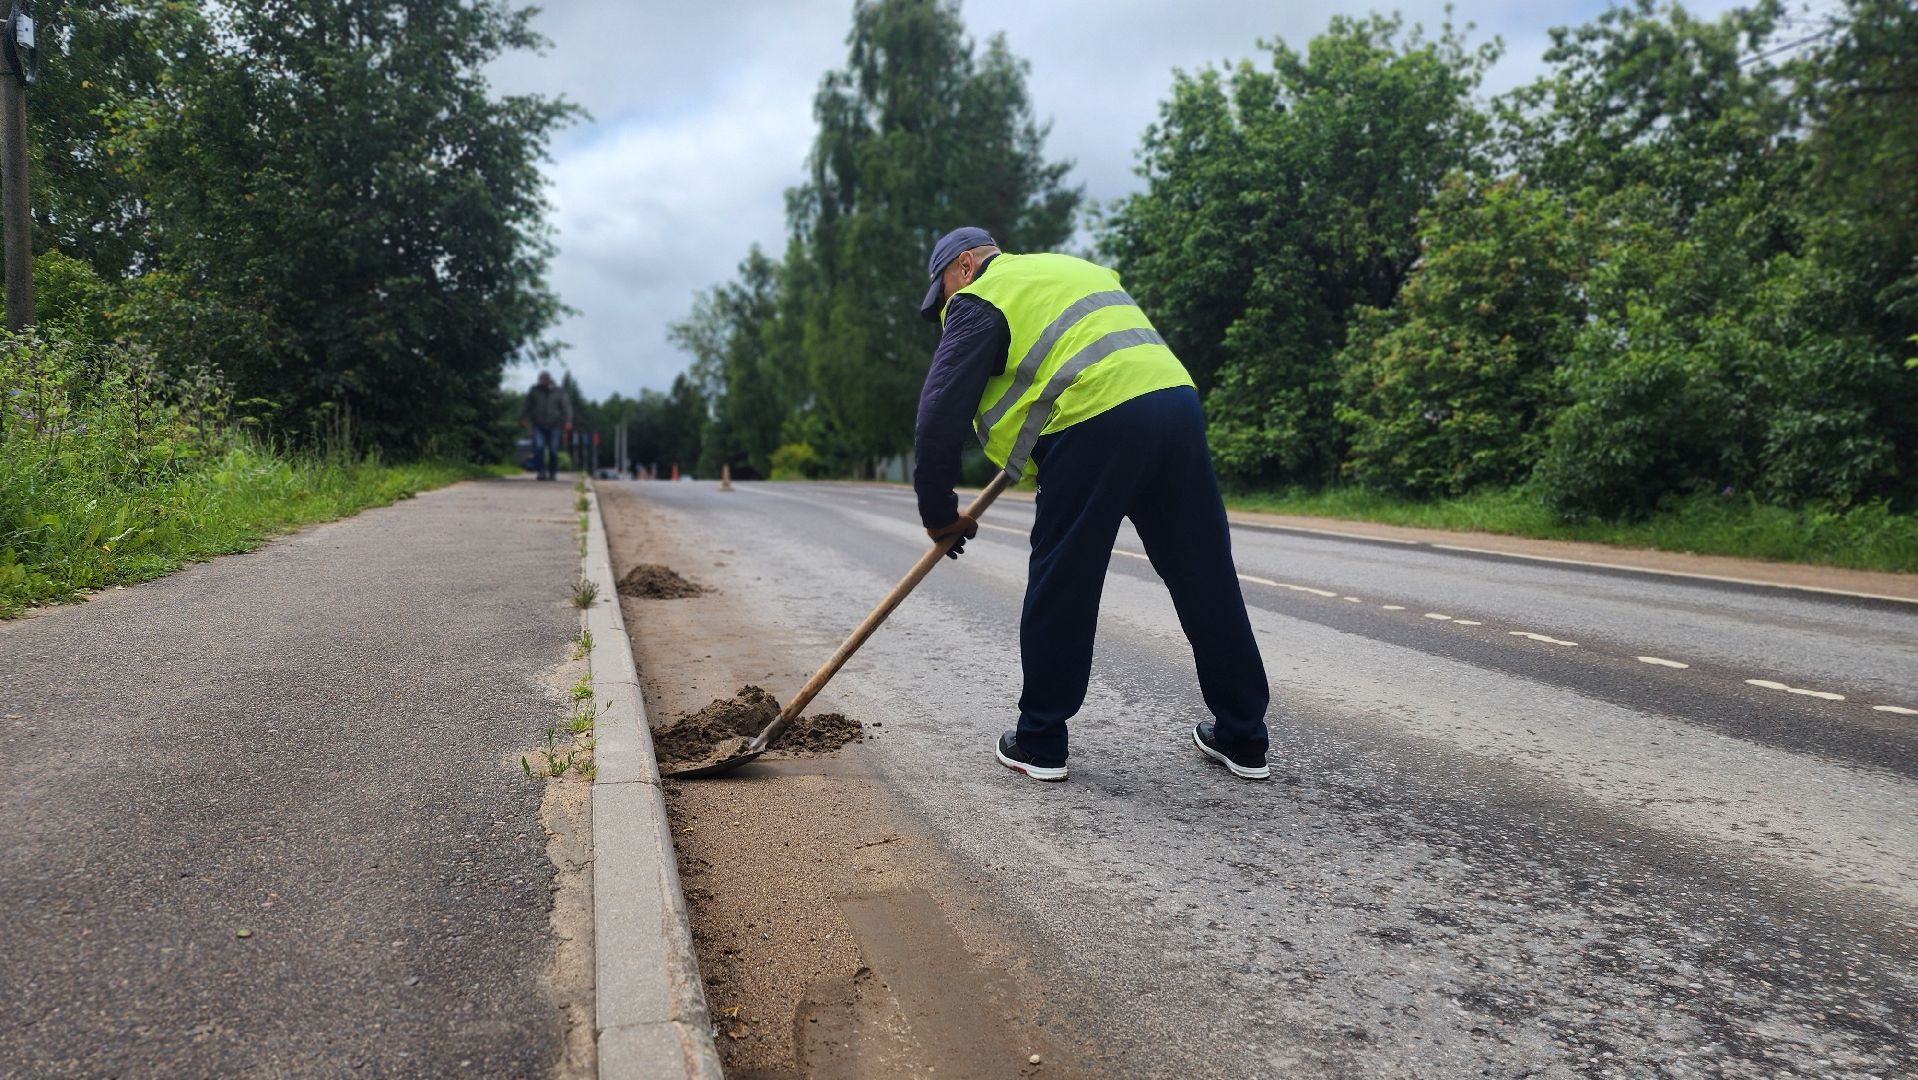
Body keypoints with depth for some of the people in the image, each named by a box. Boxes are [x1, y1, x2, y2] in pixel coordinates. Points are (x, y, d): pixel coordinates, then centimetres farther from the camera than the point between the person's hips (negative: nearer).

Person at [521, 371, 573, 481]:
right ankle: (541, 471, -14)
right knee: (539, 447, -15)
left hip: (553, 426, 0)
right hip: (538, 425, 0)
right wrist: (523, 419, 6)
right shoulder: (534, 390, 6)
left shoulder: (559, 392, 3)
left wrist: (568, 421, -13)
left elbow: (566, 407, -1)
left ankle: (552, 473, 13)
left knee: (553, 450, 0)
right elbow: (526, 405, 12)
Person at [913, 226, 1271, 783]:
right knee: (1207, 582, 12)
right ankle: (1243, 738, 22)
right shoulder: (1078, 268, 32)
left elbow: (942, 411, 0)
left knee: (1059, 590, 5)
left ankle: (1039, 743, 15)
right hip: (1177, 401, 7)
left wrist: (939, 512, 9)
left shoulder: (979, 300, 8)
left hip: (1097, 425, -7)